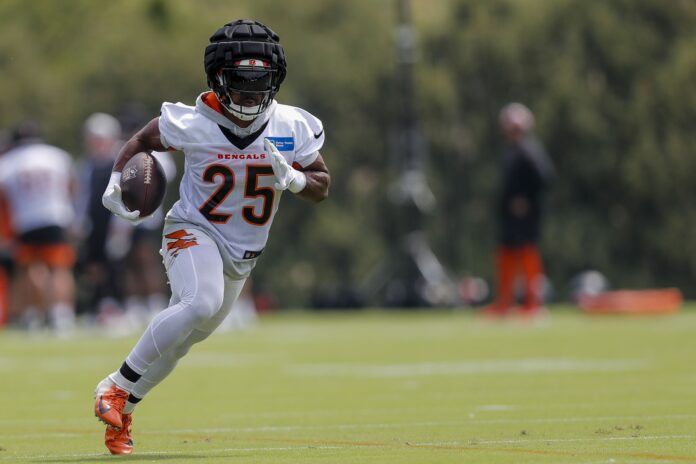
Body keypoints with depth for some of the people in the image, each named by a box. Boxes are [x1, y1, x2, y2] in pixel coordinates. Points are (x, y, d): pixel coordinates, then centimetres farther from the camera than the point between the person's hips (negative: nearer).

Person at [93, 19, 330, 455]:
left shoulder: (292, 128, -8)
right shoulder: (193, 124, -15)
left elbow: (322, 187, 0)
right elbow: (143, 140, 3)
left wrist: (294, 178, -22)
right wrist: (117, 182, -12)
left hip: (243, 251, 5)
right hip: (194, 230, -5)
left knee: (183, 337, 12)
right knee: (201, 303, -32)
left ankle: (123, 410, 30)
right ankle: (116, 387, -21)